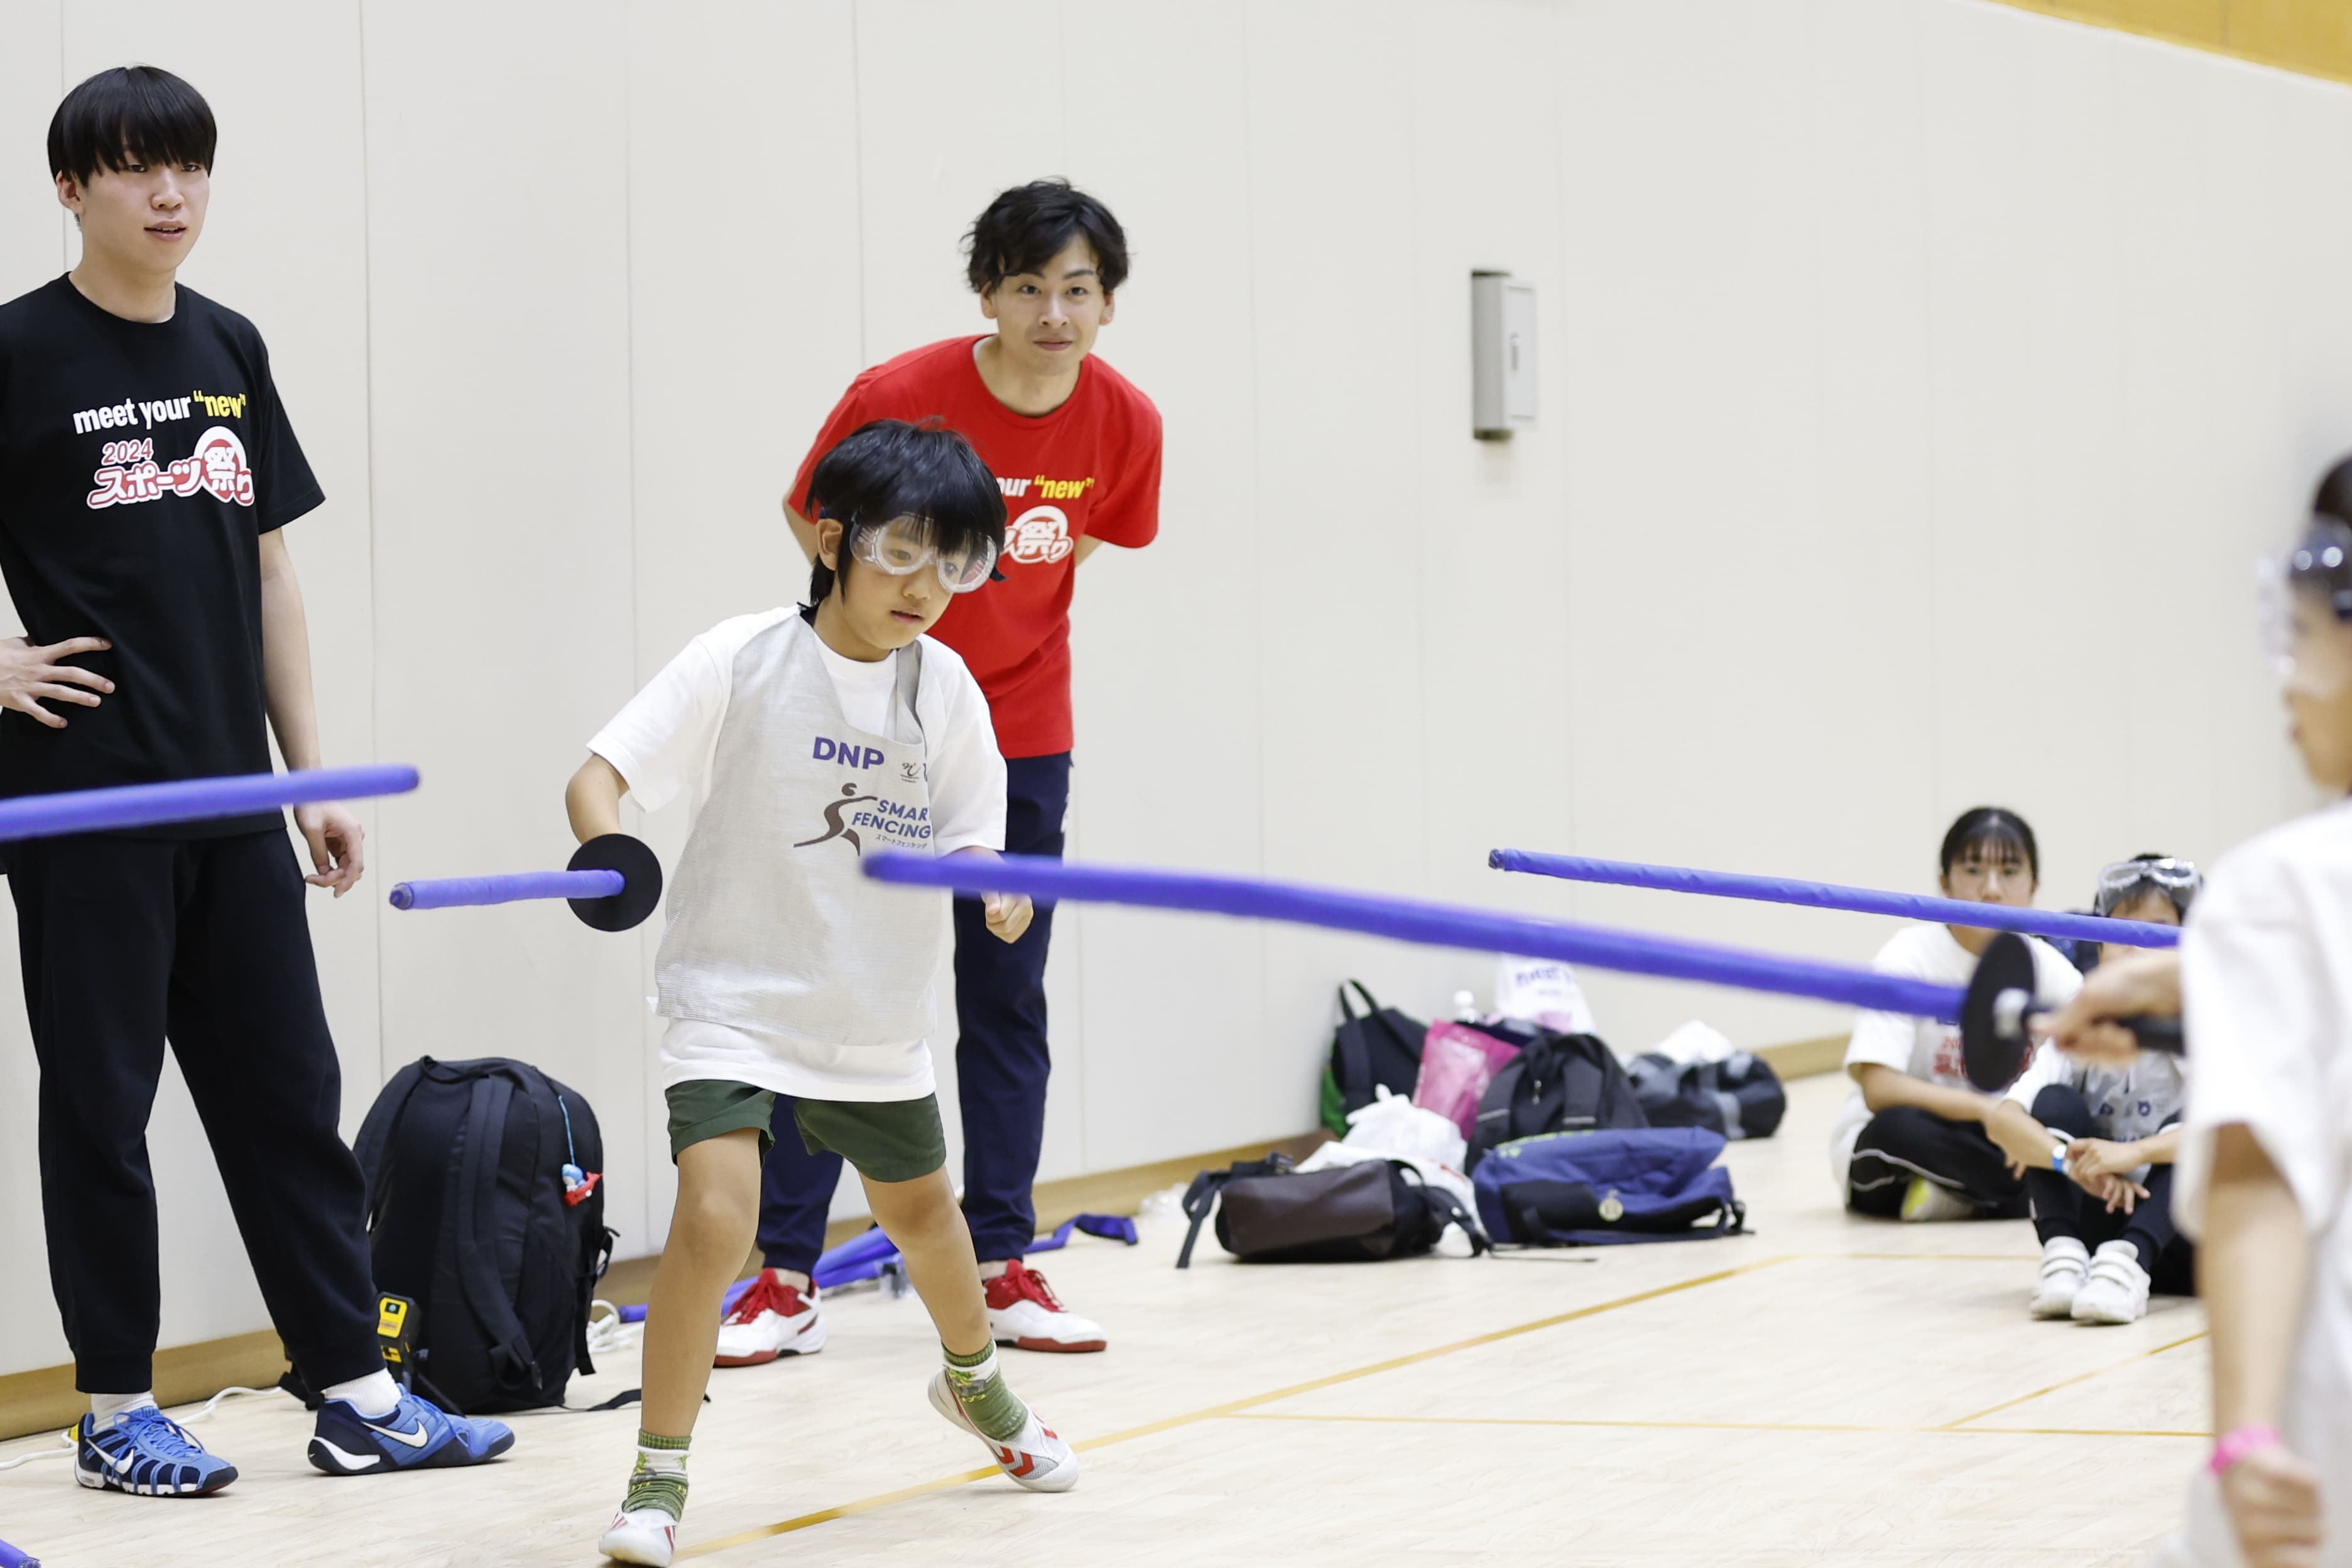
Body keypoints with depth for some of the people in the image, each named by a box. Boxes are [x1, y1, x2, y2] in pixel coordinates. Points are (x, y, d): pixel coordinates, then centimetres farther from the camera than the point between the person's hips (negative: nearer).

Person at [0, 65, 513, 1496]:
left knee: (288, 1092, 7)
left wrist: (310, 772, 13)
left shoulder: (229, 349, 11)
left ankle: (358, 1397, 12)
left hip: (229, 795, 6)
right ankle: (118, 1412, 12)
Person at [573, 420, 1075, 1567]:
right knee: (714, 1215, -23)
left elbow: (971, 837, 1)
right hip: (734, 998, -5)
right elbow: (600, 775, -16)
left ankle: (976, 1386, 55)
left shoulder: (945, 687, -3)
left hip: (875, 1016, 5)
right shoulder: (741, 662, -15)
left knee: (921, 1209, 24)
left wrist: (999, 888, -22)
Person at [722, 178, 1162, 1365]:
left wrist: (1007, 630, 6)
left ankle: (1003, 1267, 15)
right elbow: (811, 519, -3)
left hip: (1022, 740, 3)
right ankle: (787, 1280, 1)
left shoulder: (1125, 424, -11)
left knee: (1006, 998, 7)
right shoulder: (900, 397, -20)